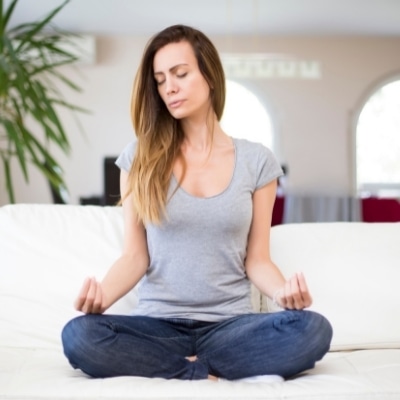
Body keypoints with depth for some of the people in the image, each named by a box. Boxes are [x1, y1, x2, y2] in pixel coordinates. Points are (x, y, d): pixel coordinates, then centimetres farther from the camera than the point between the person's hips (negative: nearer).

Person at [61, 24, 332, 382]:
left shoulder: (257, 161, 6)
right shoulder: (140, 157, 5)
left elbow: (257, 259, 4)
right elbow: (135, 256, 1)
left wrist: (283, 291, -18)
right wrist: (104, 293, -20)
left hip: (230, 324, 0)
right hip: (158, 323, 1)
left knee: (313, 329, -30)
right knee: (79, 336, -31)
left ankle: (180, 368, -16)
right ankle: (212, 375, -17)